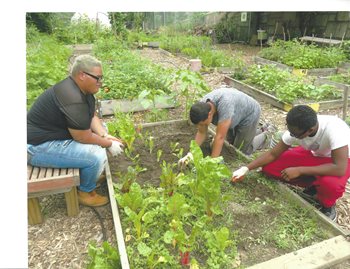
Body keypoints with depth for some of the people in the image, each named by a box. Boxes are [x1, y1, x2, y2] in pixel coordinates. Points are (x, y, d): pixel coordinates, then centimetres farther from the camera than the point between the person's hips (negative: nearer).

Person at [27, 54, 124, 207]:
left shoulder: (83, 89, 0)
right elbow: (84, 138, -26)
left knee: (100, 130, 11)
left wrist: (105, 135, -10)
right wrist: (109, 144, -12)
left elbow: (92, 117, 6)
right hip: (40, 146, -10)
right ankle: (85, 192, 4)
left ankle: (87, 174, 21)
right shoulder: (73, 100, -30)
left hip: (53, 132, 10)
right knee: (97, 156, -23)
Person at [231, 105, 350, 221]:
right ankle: (313, 188, 4)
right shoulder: (294, 130, -25)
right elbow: (273, 154, -15)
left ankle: (328, 205, -2)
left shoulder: (334, 129, -39)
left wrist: (299, 170, -38)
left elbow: (340, 169, -42)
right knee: (269, 167, -14)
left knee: (331, 184, -40)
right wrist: (246, 168, -24)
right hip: (313, 154, 4)